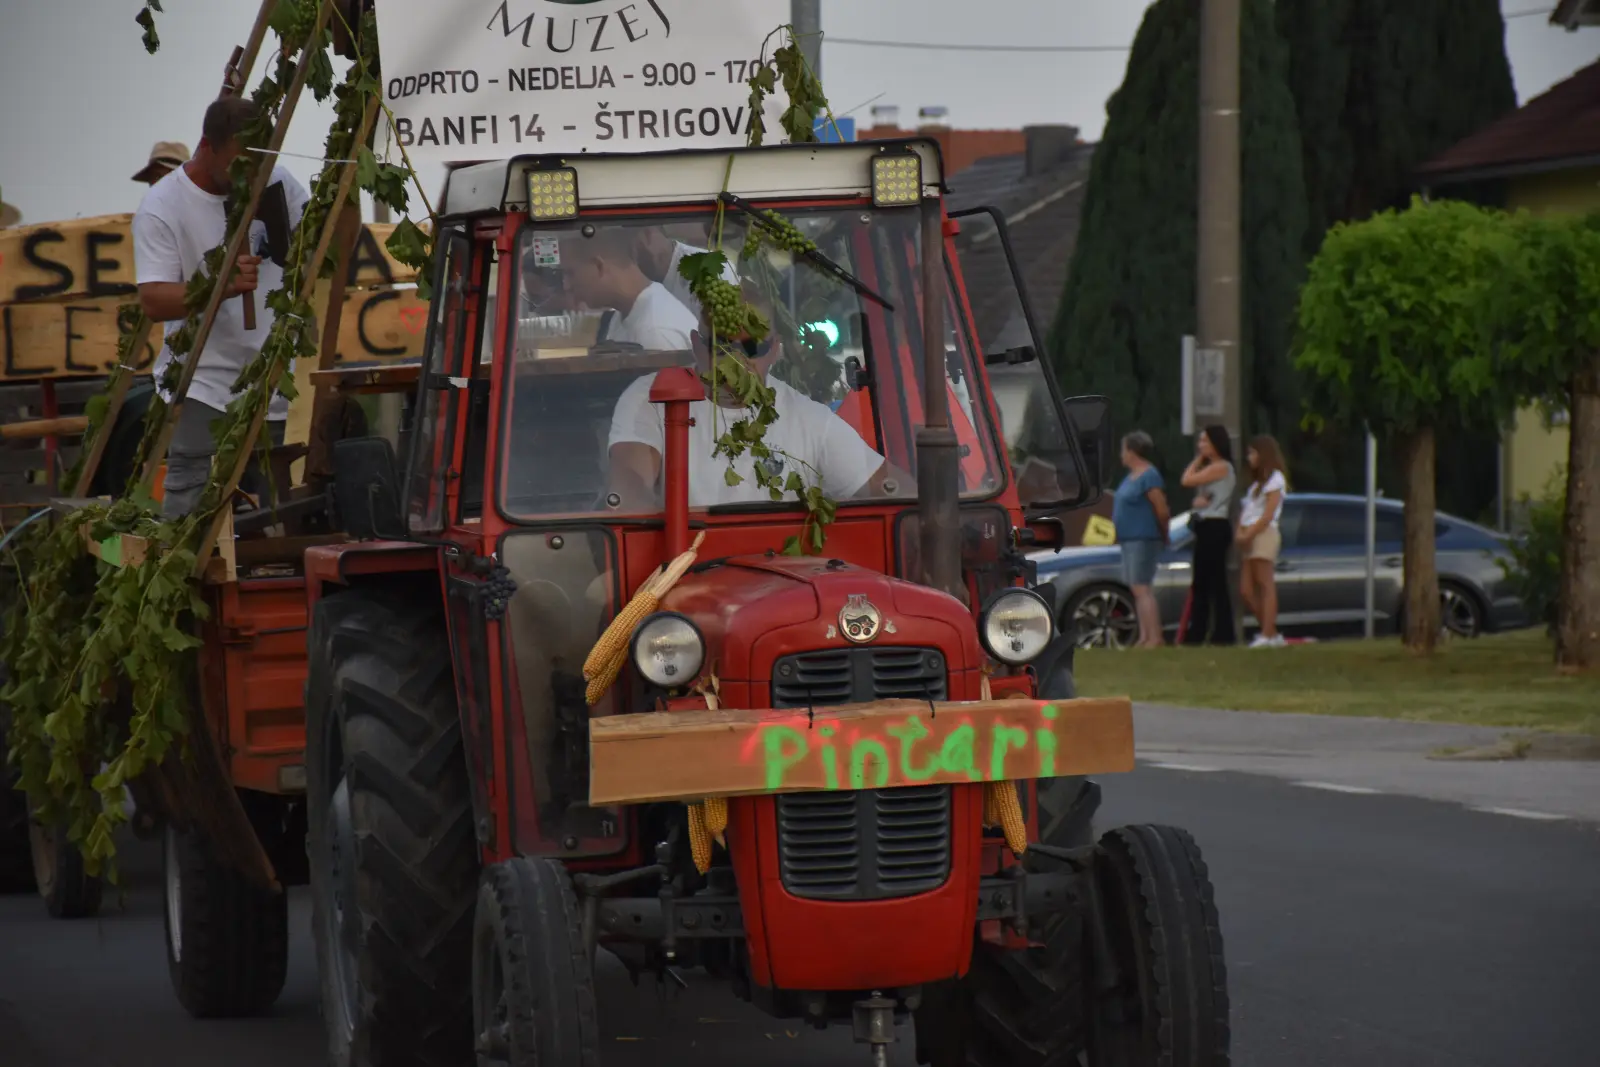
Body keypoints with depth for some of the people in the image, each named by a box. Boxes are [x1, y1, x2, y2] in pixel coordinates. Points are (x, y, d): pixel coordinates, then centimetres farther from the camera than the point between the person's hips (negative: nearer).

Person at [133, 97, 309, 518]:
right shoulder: (161, 207, -9)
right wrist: (222, 286, -30)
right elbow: (154, 302, -16)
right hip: (203, 388, -5)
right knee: (191, 514, -14)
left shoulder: (276, 183, 6)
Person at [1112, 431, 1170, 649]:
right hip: (1130, 539, 10)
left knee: (1141, 588, -14)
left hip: (1143, 539, -10)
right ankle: (1144, 637, 13)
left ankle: (1155, 638, -16)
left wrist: (1164, 535, -3)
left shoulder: (1149, 477, -14)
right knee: (1137, 590, 10)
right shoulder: (1132, 476, 16)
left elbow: (1162, 511, -15)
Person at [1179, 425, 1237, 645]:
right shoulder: (1211, 468, 20)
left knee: (1216, 583, -10)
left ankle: (1223, 634, -11)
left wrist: (1198, 460, -1)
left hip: (1214, 527, -10)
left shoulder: (1221, 467, -10)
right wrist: (1197, 500, -6)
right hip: (1205, 527, 10)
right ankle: (1196, 635, 13)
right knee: (1200, 584, 10)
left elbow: (1187, 480, -15)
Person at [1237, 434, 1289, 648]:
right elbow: (1245, 510, 17)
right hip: (1249, 537, 9)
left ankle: (1268, 635, -16)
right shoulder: (1256, 482, 25)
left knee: (1266, 586, -11)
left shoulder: (1274, 479, -3)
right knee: (1246, 590, 1)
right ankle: (1271, 633, 4)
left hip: (1264, 534, -9)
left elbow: (1268, 516, -11)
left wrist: (1248, 534, -12)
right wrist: (1240, 533, 0)